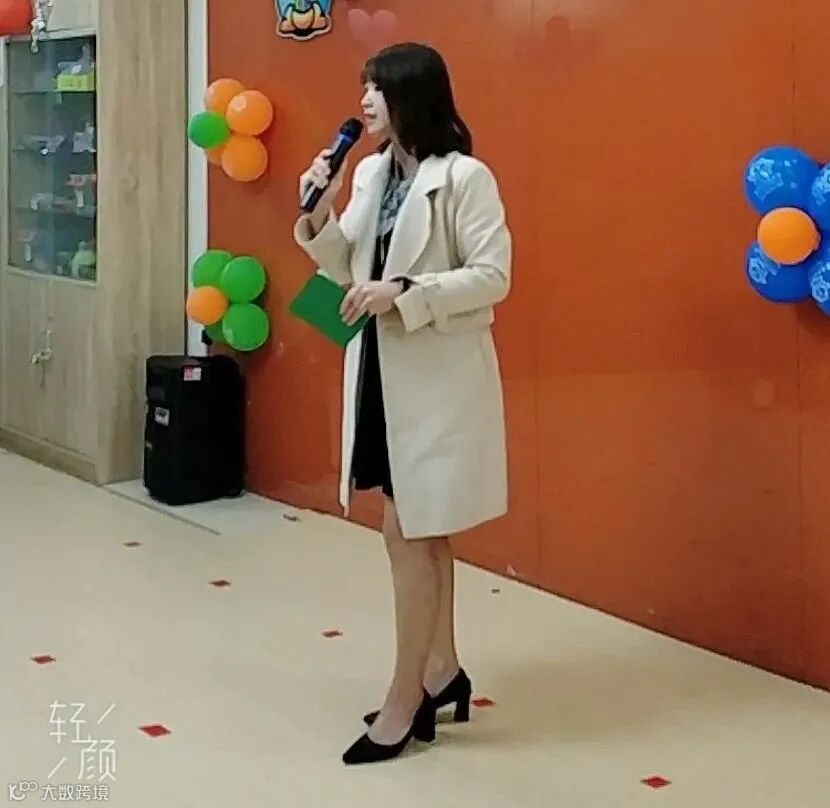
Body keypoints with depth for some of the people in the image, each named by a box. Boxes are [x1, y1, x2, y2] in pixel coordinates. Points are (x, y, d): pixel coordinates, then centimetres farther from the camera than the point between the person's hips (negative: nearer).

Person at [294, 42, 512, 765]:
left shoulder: (464, 177, -14)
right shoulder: (370, 173, 8)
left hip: (438, 375, -8)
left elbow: (493, 274, -18)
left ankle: (406, 699, 8)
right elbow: (350, 271, 11)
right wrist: (318, 218, -6)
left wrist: (403, 293, -23)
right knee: (421, 530, 17)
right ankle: (442, 670, 31)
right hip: (381, 368, 8)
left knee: (409, 534, -4)